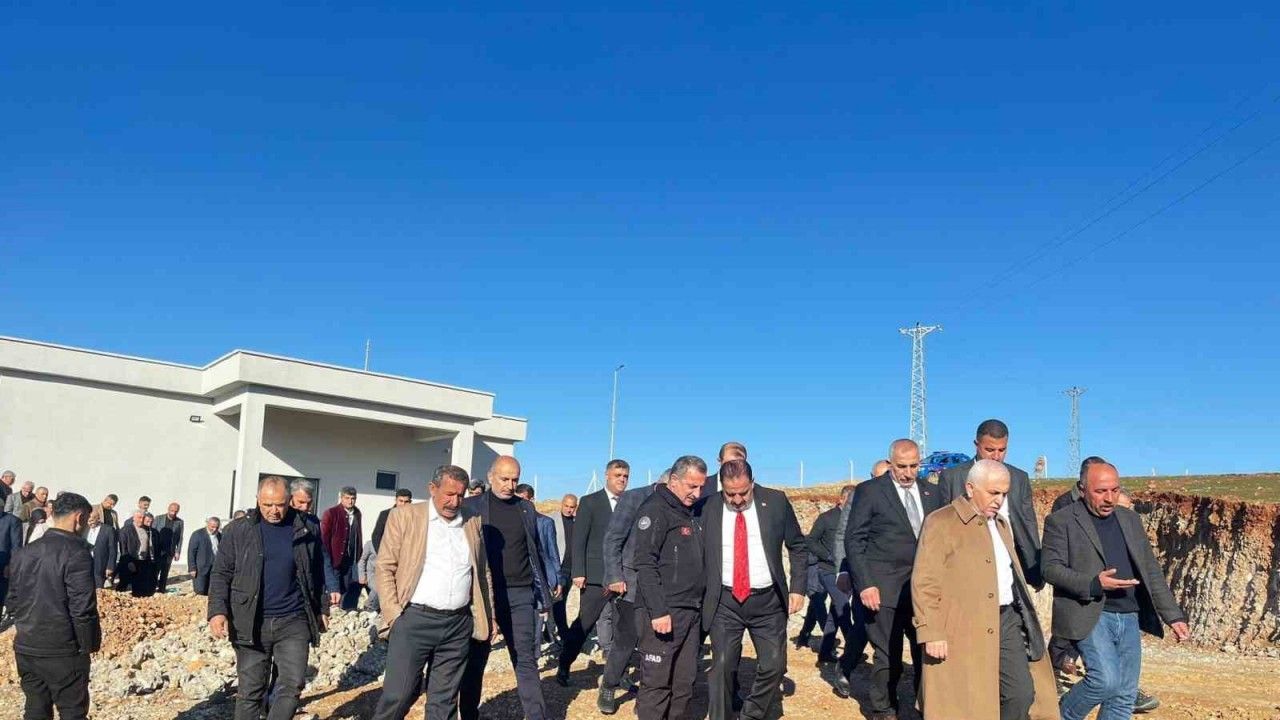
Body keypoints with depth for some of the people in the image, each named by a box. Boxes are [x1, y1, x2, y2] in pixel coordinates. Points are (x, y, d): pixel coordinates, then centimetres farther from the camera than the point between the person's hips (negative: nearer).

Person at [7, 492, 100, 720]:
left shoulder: (23, 553, 6)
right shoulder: (76, 554, -17)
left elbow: (13, 600, 13)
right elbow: (82, 608, -19)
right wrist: (90, 643, -7)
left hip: (25, 648, 7)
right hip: (62, 652, -7)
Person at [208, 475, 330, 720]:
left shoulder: (306, 530, 3)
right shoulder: (238, 531, 0)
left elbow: (317, 574, 13)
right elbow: (221, 574, 2)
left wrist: (321, 609, 14)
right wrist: (218, 611, -10)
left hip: (294, 621, 1)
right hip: (251, 624, 0)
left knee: (292, 686, -5)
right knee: (250, 691, 7)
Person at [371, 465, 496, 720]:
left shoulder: (473, 521, 10)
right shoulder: (404, 516, -1)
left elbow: (483, 573, 16)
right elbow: (384, 567, -1)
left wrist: (488, 617, 14)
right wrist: (394, 614, -9)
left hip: (459, 625, 3)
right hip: (414, 620, -3)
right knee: (397, 696, -4)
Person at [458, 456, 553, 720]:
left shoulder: (526, 508, 10)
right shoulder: (471, 506, 0)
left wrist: (542, 589, 10)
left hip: (519, 594, 2)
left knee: (526, 660, 3)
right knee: (475, 661, 7)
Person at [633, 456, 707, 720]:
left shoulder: (692, 513, 16)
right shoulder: (655, 509, -8)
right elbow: (645, 564, -15)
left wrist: (702, 604, 14)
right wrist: (658, 611, -20)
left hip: (691, 612, 8)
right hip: (663, 613, -8)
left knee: (684, 684, 11)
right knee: (656, 683, -4)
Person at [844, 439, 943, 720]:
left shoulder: (931, 493, 11)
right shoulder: (869, 491, -3)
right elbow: (854, 540, -5)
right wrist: (865, 585, -11)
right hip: (885, 588, -4)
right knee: (888, 656, 3)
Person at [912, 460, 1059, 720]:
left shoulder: (1001, 523, 17)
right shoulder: (941, 522, -10)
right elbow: (925, 582, -14)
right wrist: (932, 633, -18)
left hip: (1006, 620, 8)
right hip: (964, 629, -7)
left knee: (1022, 693, 5)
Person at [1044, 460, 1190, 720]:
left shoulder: (1130, 519, 14)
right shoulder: (1060, 521, -4)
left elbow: (1151, 570, 16)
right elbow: (1051, 568, -10)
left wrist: (1174, 616, 9)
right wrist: (1094, 584, -23)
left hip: (1130, 618, 6)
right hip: (1090, 615, -6)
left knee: (1125, 697, 6)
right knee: (1106, 679, -19)